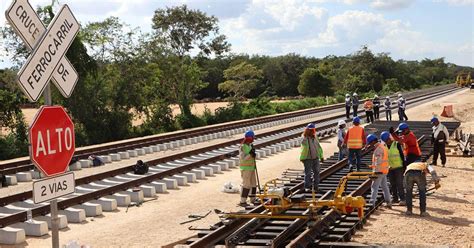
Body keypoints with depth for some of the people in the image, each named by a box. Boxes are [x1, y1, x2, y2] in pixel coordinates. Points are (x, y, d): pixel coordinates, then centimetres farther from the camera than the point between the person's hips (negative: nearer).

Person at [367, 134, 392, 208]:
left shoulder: (378, 149, -17)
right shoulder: (383, 146, 14)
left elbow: (378, 161, -22)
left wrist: (376, 171, -23)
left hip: (379, 171, -10)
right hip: (384, 170, 10)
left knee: (374, 187, -9)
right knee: (385, 187, 17)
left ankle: (372, 203, -12)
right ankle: (388, 202, 23)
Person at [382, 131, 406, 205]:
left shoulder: (397, 144, -7)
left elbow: (402, 155, -5)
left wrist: (404, 165, -7)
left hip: (398, 167, -5)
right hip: (390, 168, 5)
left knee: (399, 183, -6)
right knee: (392, 184, 10)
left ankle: (402, 199, -2)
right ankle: (395, 198, 19)